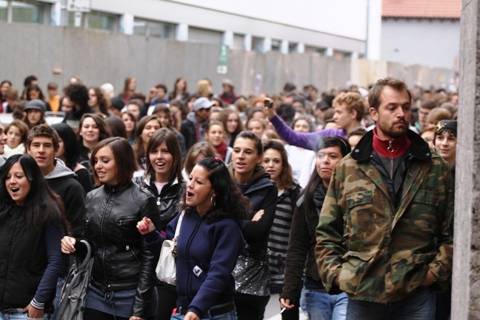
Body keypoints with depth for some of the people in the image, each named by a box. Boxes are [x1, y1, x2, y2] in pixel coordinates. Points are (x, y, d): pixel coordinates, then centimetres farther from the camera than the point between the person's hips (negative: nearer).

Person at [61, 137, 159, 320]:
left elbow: (149, 257, -8)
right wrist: (73, 243, -3)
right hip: (95, 291, 5)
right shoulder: (91, 198, 8)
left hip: (129, 294, -5)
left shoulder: (143, 201, -7)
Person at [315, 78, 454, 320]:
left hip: (417, 294, 0)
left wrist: (437, 270, -5)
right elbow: (327, 232, 10)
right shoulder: (348, 168, 7)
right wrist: (334, 272, -2)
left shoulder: (435, 169, 7)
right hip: (362, 294, 0)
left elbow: (451, 231, 7)